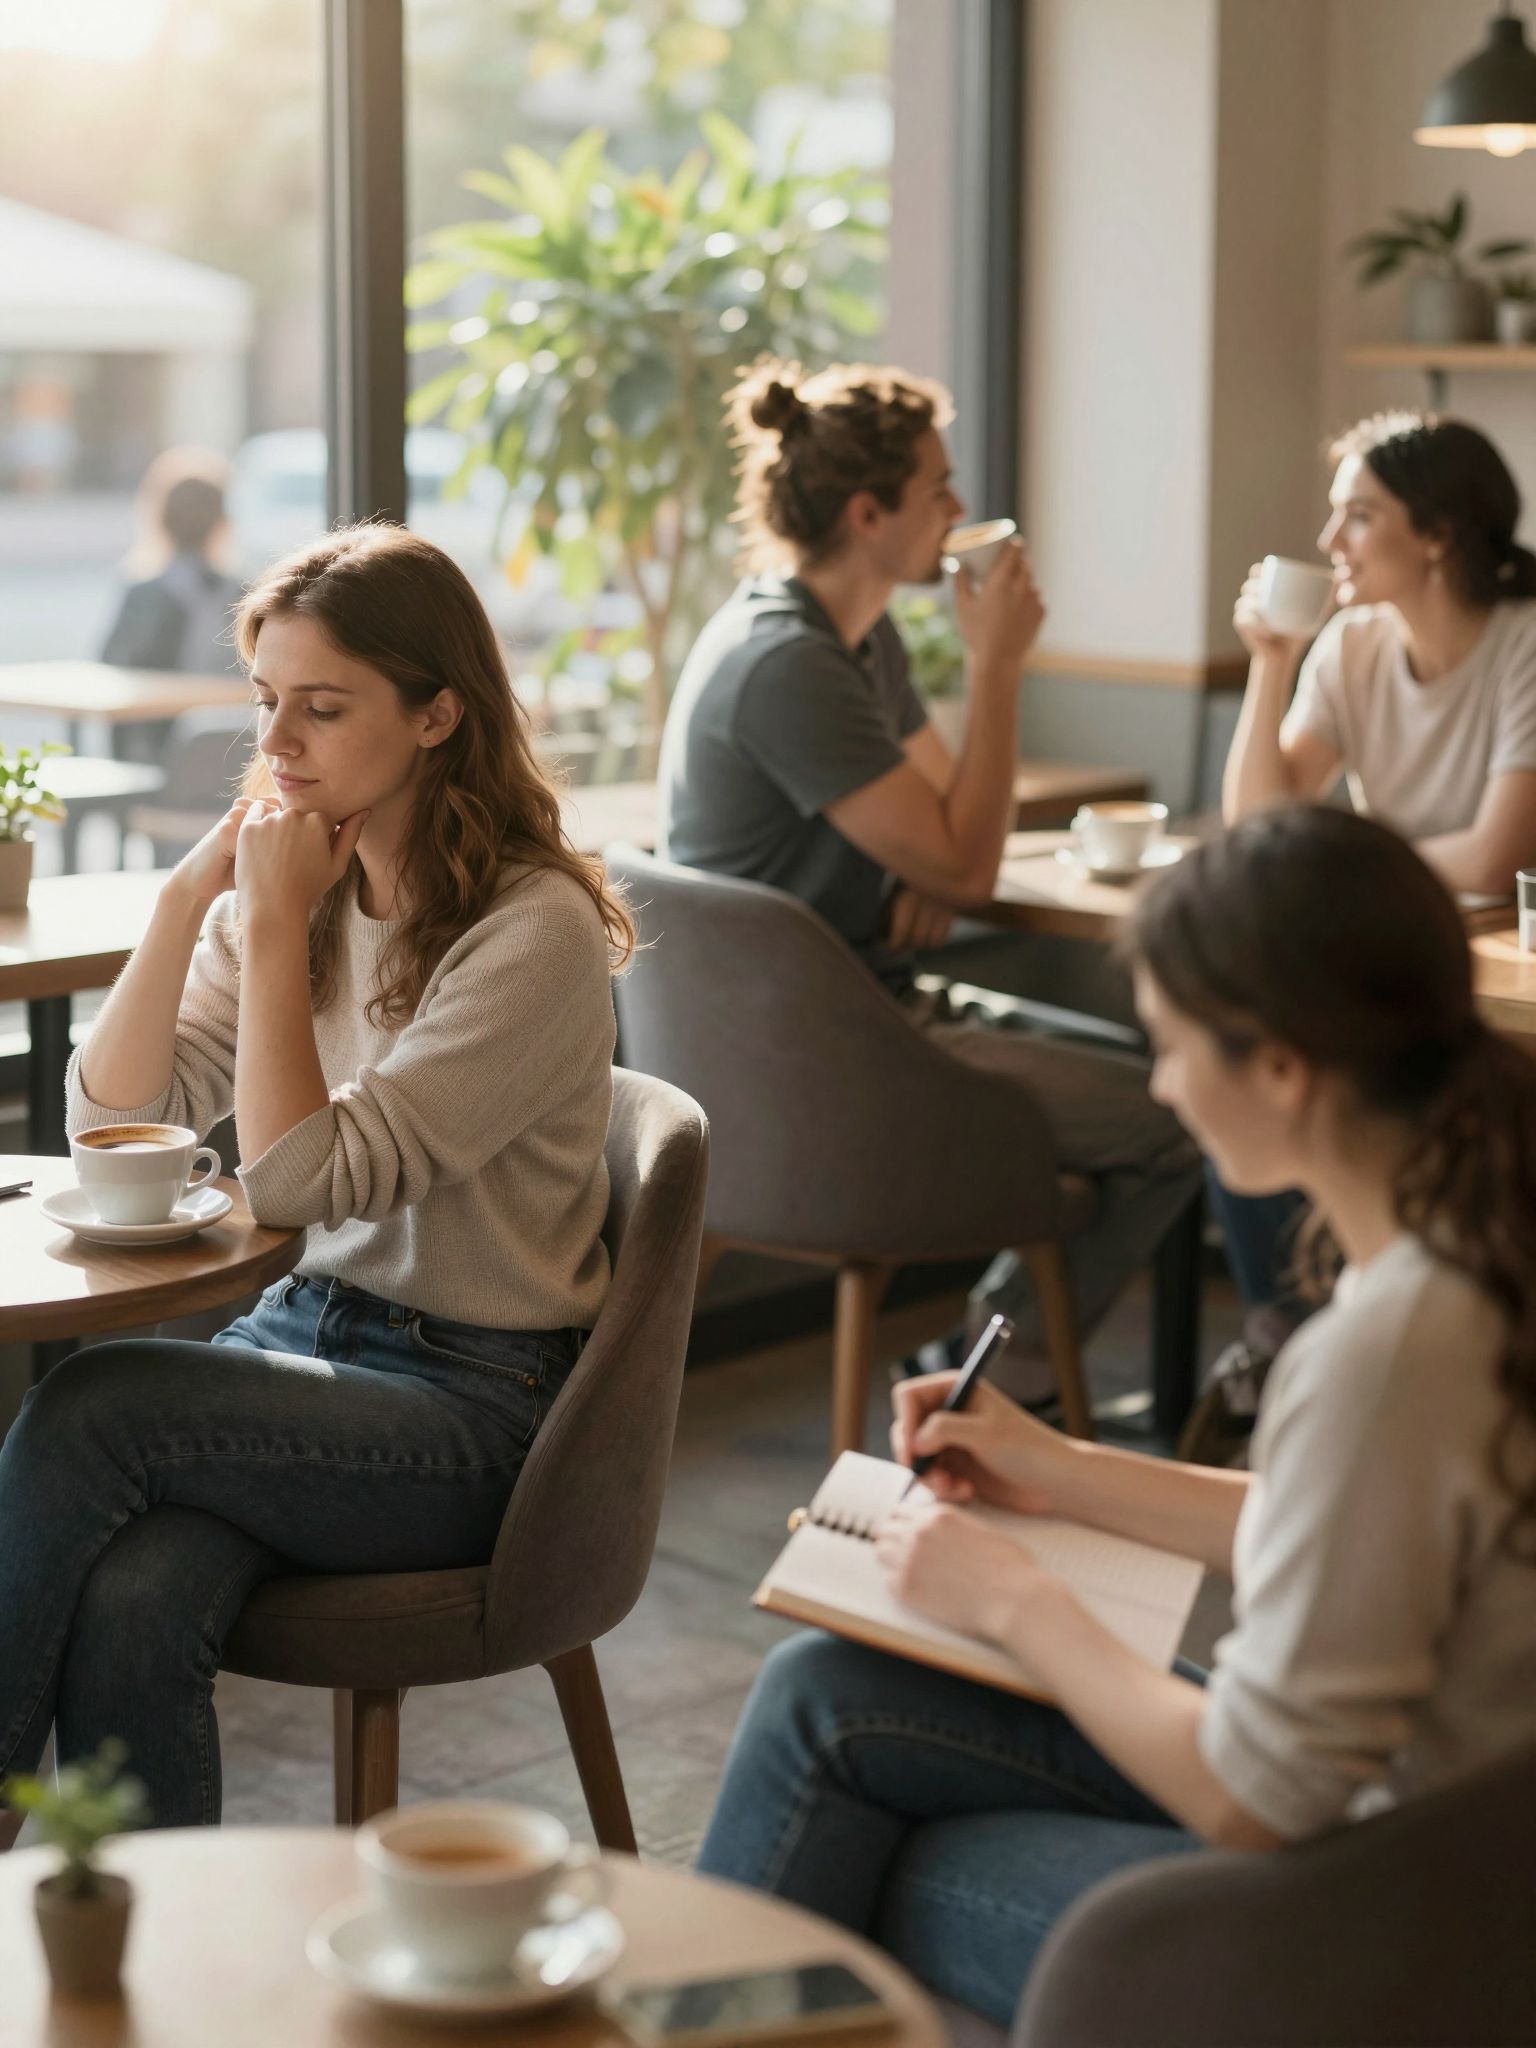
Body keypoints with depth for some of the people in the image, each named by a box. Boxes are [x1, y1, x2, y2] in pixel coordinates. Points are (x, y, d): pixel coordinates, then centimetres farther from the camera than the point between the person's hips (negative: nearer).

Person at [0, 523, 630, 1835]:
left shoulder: (538, 932, -14)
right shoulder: (299, 893, 9)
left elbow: (304, 1182, -20)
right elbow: (110, 1123, 3)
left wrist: (273, 925, -17)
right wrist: (188, 902, -6)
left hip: (479, 1403, -6)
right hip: (306, 1334, 6)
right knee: (131, 1607, -28)